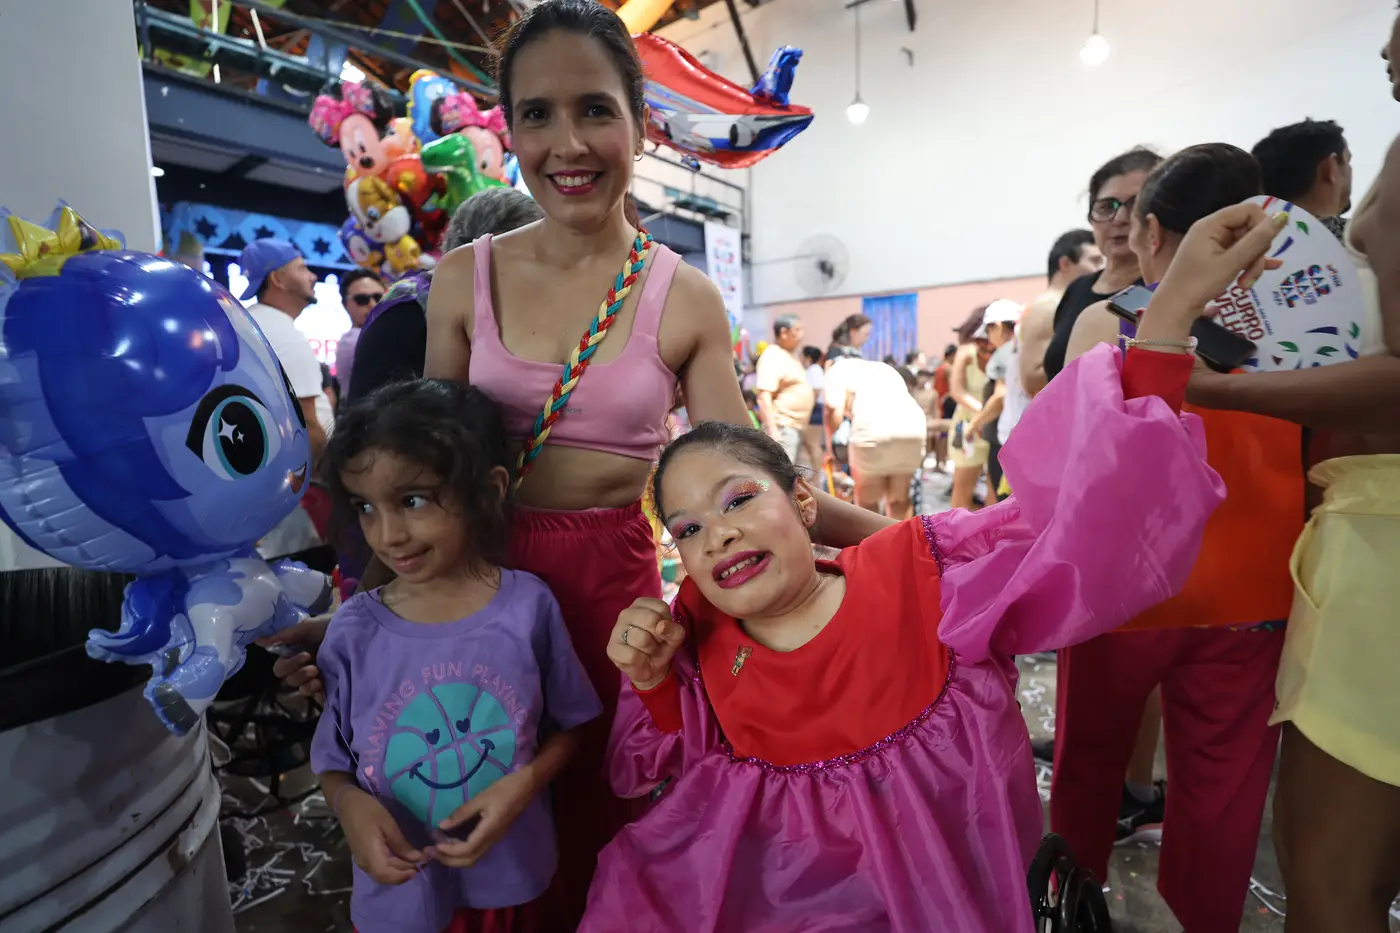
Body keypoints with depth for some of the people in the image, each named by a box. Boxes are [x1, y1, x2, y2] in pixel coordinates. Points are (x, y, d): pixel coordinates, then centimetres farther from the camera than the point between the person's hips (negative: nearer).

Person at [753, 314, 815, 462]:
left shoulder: (789, 356, 17)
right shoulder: (772, 357, -14)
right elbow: (764, 397, -23)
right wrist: (772, 431, -30)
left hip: (795, 426, 10)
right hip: (782, 427, -10)